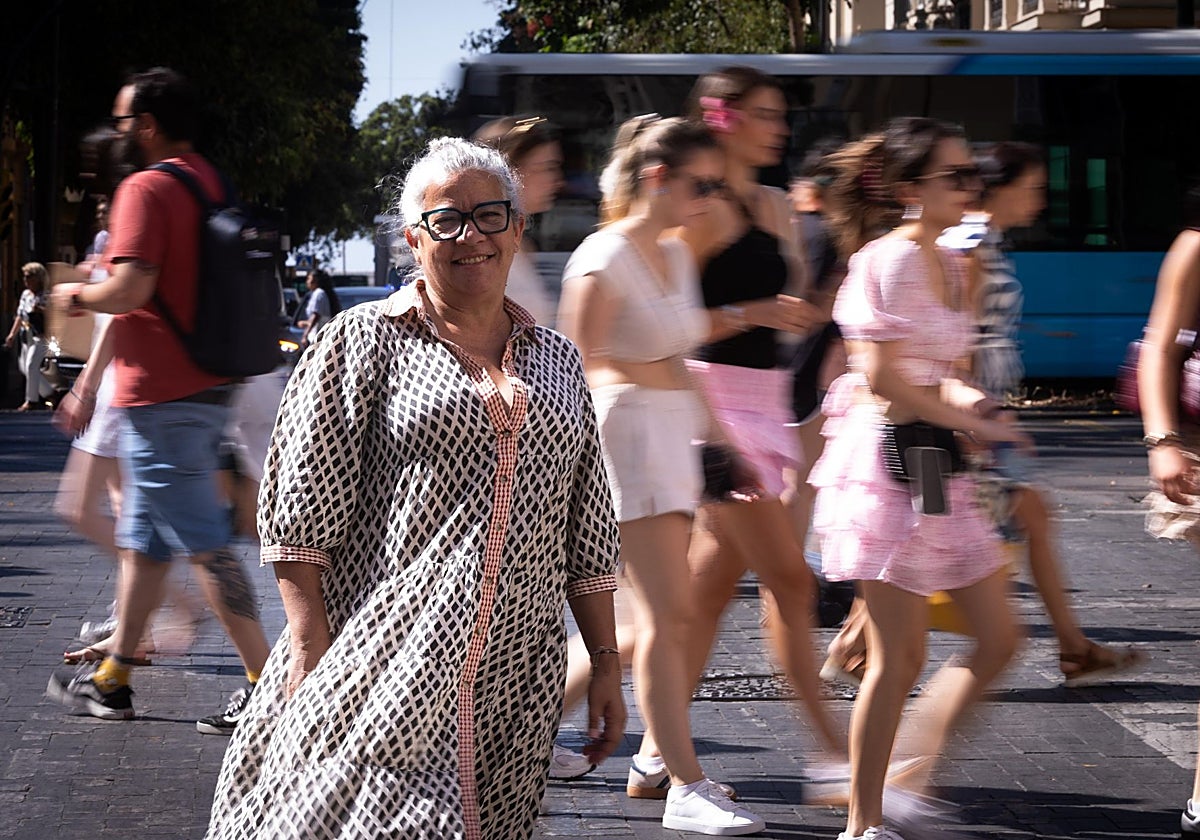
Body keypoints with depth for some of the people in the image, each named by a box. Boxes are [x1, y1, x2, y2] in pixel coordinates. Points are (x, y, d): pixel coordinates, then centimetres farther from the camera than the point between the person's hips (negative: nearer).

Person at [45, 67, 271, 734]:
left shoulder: (147, 189, -15)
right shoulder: (210, 183, 14)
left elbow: (130, 288, -25)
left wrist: (77, 295, -5)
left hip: (160, 396, -10)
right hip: (205, 388, 10)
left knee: (204, 543, -7)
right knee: (143, 539, 16)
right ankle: (112, 680, 24)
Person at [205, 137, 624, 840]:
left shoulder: (558, 361, 16)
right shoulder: (366, 340, 2)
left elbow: (589, 535, 17)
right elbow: (300, 512, -3)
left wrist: (606, 661, 13)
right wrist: (310, 651, -10)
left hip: (516, 688, 4)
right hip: (382, 669, -4)